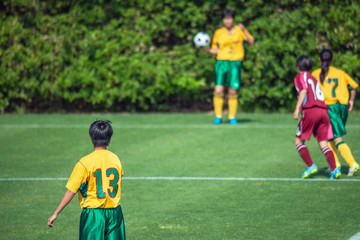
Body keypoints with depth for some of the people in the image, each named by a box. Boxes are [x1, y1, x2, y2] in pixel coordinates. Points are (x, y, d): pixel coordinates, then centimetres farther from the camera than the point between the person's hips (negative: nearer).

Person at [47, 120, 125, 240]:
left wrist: (56, 213, -5)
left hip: (94, 213, -4)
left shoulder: (85, 162, -11)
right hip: (115, 213, 4)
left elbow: (71, 191, -11)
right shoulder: (115, 159, 2)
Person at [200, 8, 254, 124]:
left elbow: (251, 42, -3)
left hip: (235, 63, -1)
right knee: (218, 90, -10)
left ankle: (232, 117, 10)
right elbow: (215, 50, 13)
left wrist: (244, 31, -15)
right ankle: (218, 116, 0)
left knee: (233, 92, -1)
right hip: (222, 62, 1)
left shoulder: (239, 30, 6)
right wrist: (204, 49, -3)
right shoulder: (218, 33, 9)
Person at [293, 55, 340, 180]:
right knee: (323, 143, 1)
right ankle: (334, 169, -17)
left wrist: (297, 109, -17)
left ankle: (310, 166, -5)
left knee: (299, 140, 7)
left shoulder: (300, 77, 8)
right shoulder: (314, 78, 29)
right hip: (323, 110, 6)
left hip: (310, 110, -6)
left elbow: (304, 91, -10)